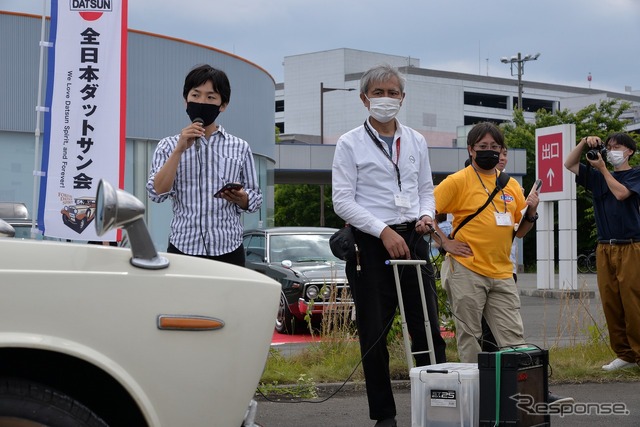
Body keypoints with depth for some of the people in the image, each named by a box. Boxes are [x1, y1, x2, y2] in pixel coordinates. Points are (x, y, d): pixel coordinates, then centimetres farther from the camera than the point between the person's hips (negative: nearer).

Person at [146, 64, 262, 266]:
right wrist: (179, 150, -13)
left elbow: (255, 199, 11)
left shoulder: (240, 148, 9)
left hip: (228, 250, 1)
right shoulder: (168, 146, 7)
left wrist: (240, 198, -11)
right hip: (183, 248, -1)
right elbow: (157, 193, -6)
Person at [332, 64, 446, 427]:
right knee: (374, 336, 1)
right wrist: (383, 231, -16)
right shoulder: (350, 144, 0)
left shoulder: (417, 142, 13)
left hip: (412, 240, 3)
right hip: (372, 245, -3)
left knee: (429, 329, 0)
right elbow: (343, 200, -7)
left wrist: (426, 215, -3)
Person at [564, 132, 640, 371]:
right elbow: (569, 164, 13)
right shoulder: (597, 176, 19)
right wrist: (584, 143, 0)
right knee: (611, 304, 0)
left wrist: (603, 169, -2)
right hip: (605, 248, 5)